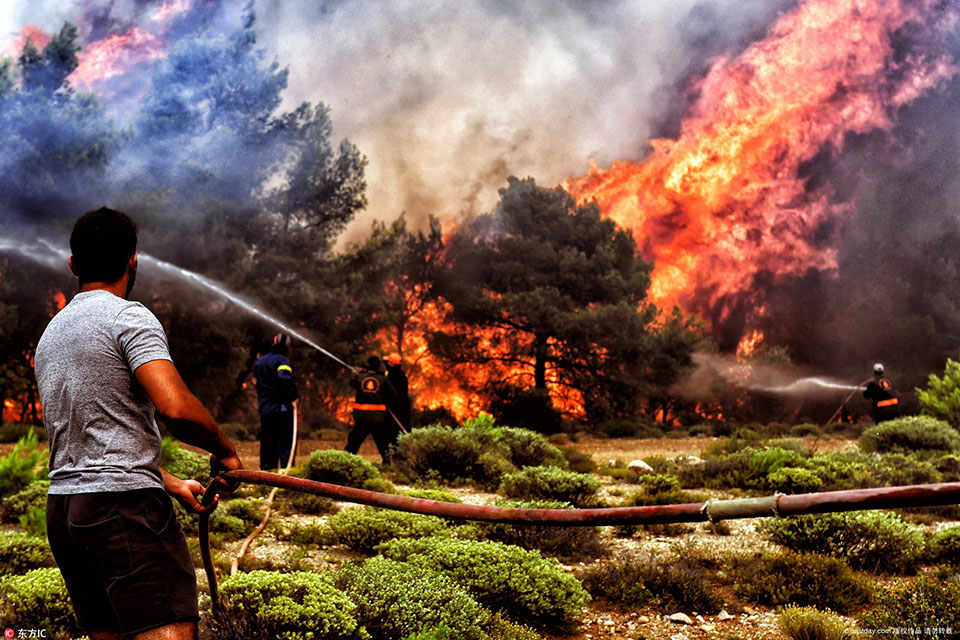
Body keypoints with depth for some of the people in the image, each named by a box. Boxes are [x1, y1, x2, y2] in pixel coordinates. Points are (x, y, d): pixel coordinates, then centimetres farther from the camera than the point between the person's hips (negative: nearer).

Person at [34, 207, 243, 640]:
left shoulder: (50, 333, 20)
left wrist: (170, 483, 25)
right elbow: (175, 407, -22)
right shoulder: (128, 316, -7)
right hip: (123, 505, -9)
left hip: (61, 508, 9)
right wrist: (224, 450, -4)